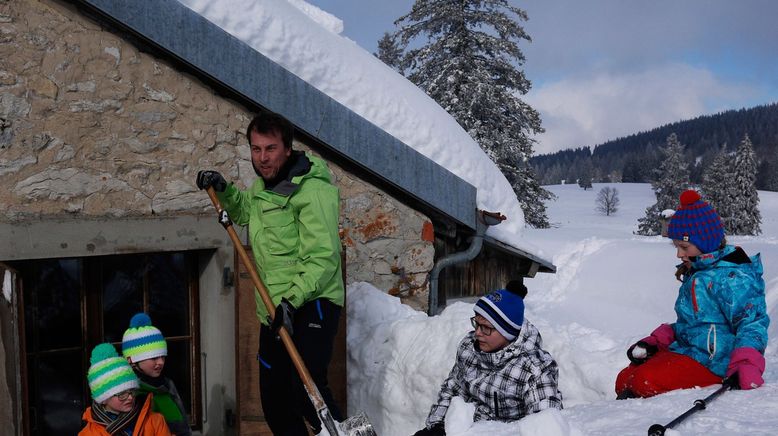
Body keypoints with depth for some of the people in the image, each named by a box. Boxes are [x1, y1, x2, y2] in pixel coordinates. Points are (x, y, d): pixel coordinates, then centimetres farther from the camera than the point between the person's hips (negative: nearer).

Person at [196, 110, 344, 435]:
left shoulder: (312, 189, -15)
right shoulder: (264, 184, 12)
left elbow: (323, 258, -21)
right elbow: (244, 211, 34)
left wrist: (294, 299, -28)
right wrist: (224, 190, 15)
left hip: (311, 304, -9)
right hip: (274, 310, 9)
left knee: (307, 389, -23)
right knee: (274, 399, 13)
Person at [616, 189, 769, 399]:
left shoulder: (732, 278, -16)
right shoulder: (695, 274, 16)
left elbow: (752, 321, -23)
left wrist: (745, 366, -36)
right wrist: (655, 341, 14)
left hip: (710, 363, -11)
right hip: (684, 350, 11)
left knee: (645, 381, -30)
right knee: (624, 380, 4)